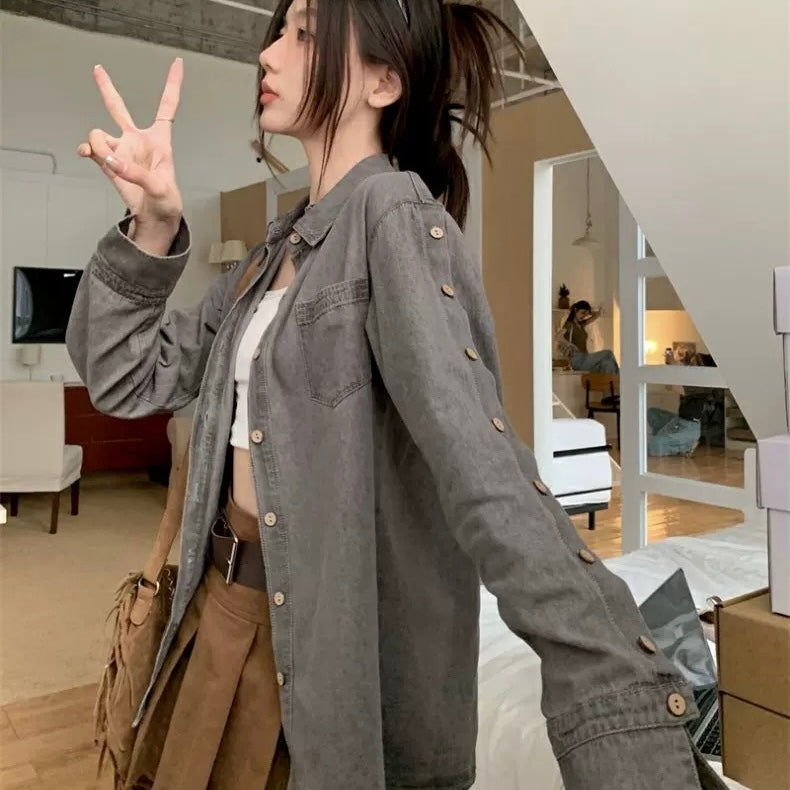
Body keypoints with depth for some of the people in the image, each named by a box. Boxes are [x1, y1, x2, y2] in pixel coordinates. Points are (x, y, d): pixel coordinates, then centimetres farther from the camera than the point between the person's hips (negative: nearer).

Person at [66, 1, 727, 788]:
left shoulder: (396, 219, -16)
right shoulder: (283, 244, 8)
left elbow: (483, 471, -30)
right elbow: (127, 377, 8)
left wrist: (623, 715, -40)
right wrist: (149, 228, -8)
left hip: (328, 642, -7)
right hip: (218, 605, 8)